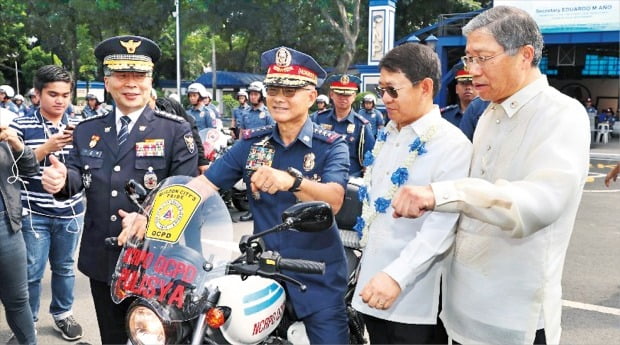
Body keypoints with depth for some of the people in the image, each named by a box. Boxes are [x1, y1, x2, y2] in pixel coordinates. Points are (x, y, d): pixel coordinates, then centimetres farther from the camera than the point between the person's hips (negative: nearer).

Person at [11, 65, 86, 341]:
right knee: (31, 272, 3)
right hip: (33, 214, -2)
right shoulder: (20, 126, -4)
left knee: (64, 267, 15)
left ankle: (63, 314, 33)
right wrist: (46, 148, -21)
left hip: (70, 213, 3)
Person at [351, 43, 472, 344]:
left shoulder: (453, 144, -15)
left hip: (415, 296, -7)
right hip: (373, 283, 7)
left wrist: (397, 275, -30)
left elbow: (443, 225, -24)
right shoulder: (387, 134, 10)